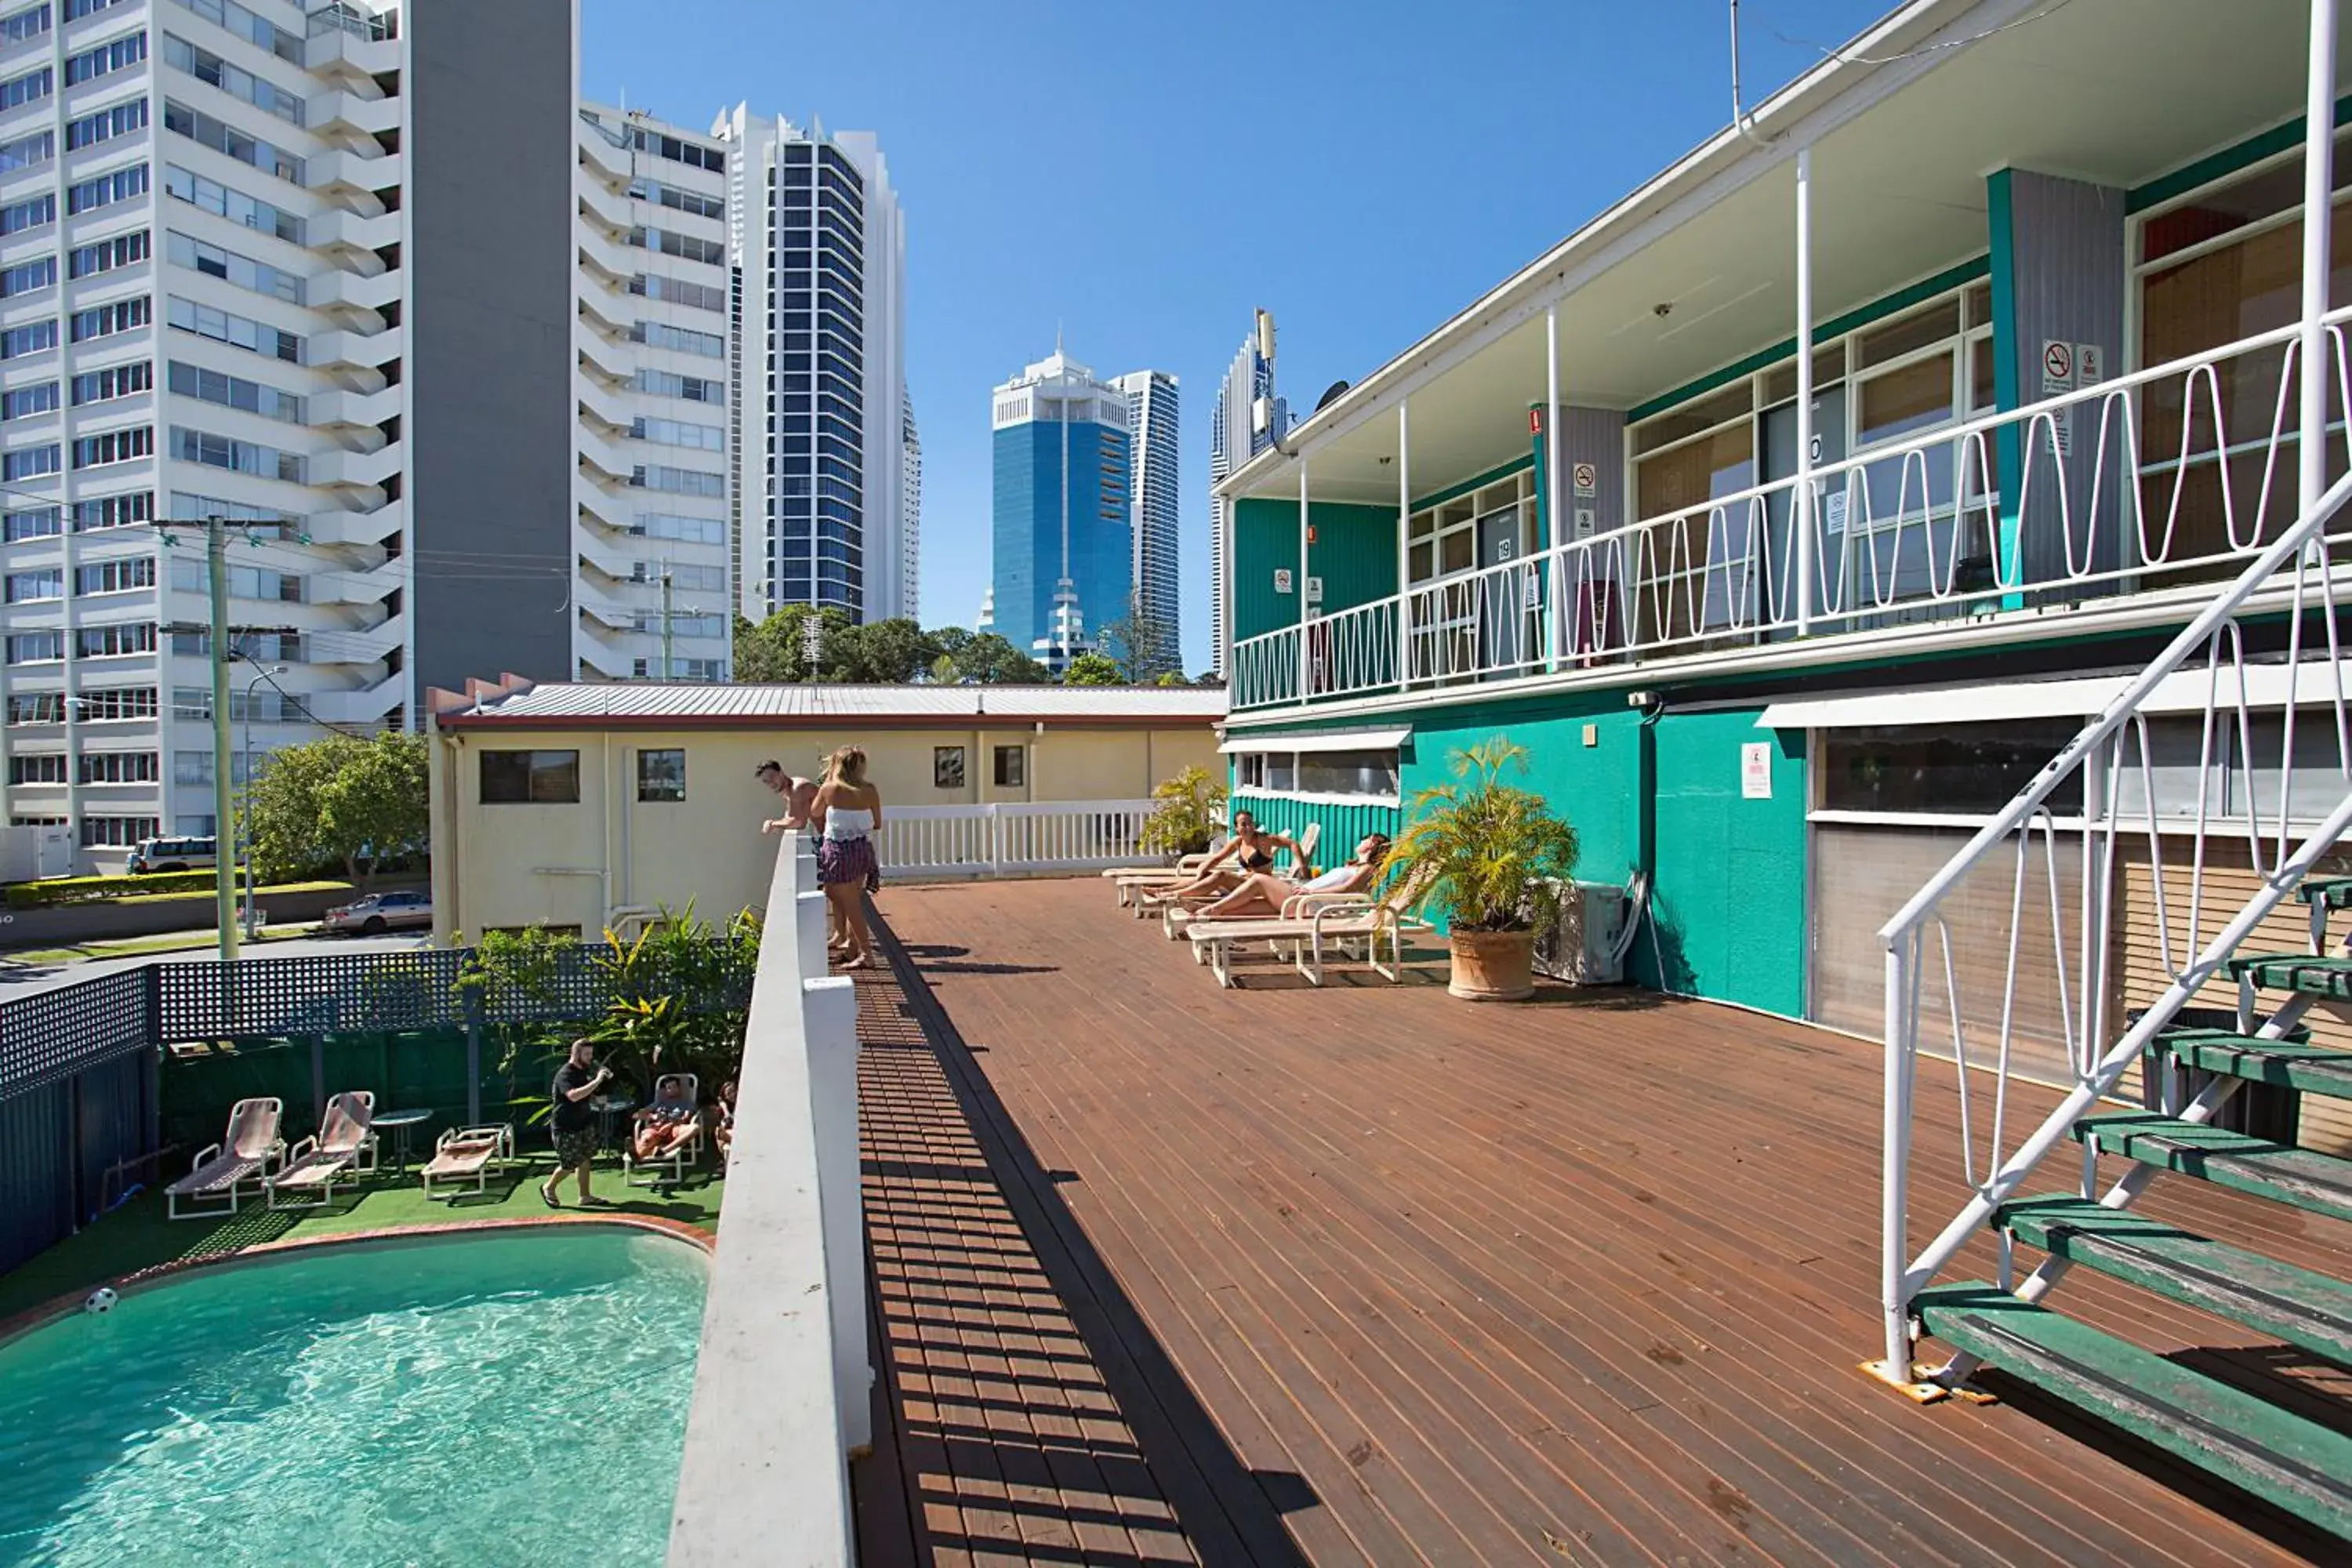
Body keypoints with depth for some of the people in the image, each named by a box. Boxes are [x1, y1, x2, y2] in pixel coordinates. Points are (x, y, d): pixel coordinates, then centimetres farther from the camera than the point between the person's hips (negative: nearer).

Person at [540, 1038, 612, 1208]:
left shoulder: (585, 1071, 7)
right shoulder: (565, 1074, -19)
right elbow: (573, 1095, -38)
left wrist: (597, 1098, 8)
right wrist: (597, 1081, -38)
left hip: (584, 1123, 8)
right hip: (565, 1127, -8)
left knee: (585, 1159, 9)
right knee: (570, 1163, 0)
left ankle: (585, 1196, 17)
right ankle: (548, 1187, 25)